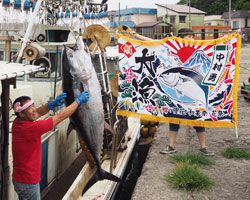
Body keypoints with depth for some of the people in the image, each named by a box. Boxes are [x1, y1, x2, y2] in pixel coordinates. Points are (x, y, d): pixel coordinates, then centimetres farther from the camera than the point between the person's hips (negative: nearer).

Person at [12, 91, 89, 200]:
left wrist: (54, 103, -12)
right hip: (28, 182, -8)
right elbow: (61, 117, -23)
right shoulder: (30, 128, -29)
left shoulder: (17, 122, -6)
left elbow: (37, 112, 6)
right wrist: (78, 100, -13)